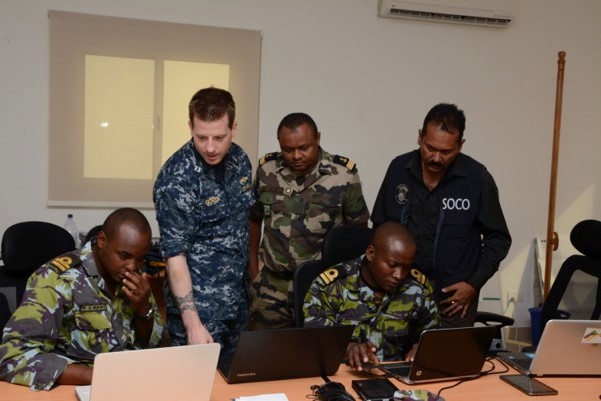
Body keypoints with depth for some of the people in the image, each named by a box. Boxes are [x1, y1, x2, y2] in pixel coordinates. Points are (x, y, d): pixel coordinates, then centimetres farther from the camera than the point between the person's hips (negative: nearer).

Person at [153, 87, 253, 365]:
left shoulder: (239, 158, 0)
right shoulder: (176, 180, -21)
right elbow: (175, 255, -21)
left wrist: (250, 270, 12)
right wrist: (192, 323, -25)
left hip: (238, 300, 7)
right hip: (199, 304, -6)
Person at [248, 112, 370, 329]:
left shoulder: (344, 175, -10)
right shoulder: (266, 169, -2)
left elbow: (358, 227, 2)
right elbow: (254, 219, 12)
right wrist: (252, 265, 12)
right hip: (271, 286, 2)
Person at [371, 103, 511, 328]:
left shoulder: (478, 178, -9)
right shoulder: (398, 169, -3)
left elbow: (498, 239, 0)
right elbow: (380, 227, 8)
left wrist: (474, 284, -7)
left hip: (454, 295, -2)